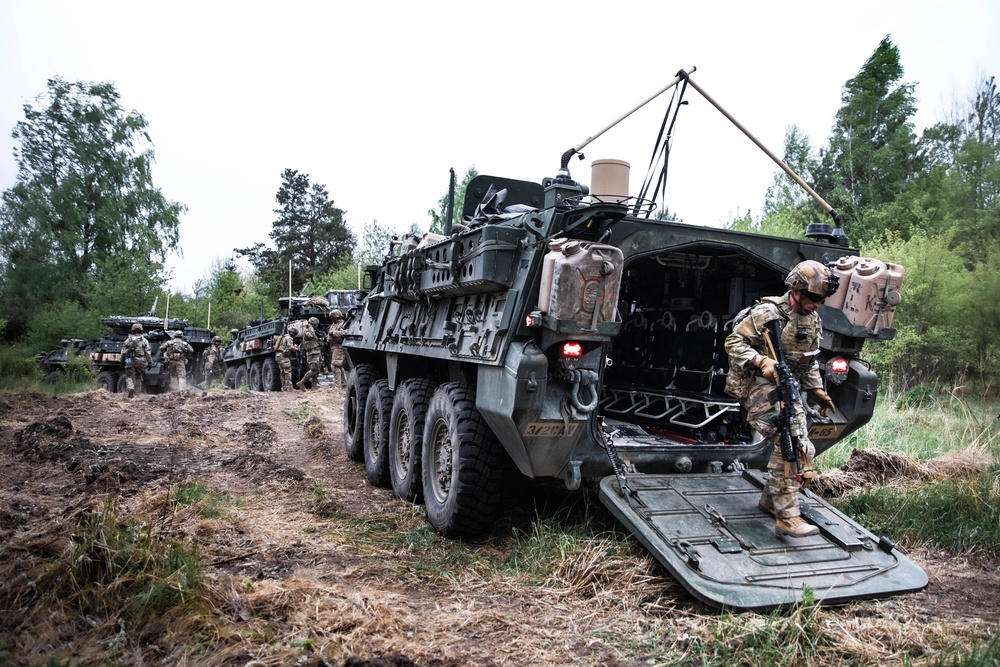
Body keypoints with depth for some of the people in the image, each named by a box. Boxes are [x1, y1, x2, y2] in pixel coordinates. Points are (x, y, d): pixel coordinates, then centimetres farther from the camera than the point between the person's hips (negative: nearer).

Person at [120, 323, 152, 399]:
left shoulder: (128, 340, 5)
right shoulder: (144, 340, 1)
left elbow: (123, 352, 8)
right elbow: (148, 353, -4)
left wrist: (122, 361, 19)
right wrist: (150, 362, -1)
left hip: (130, 361, 0)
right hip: (141, 362, 0)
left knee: (129, 377, 1)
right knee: (139, 378, 12)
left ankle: (131, 389, -24)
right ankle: (138, 393, 16)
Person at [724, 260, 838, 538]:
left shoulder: (813, 321, 12)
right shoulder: (768, 313, -13)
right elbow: (733, 342, -15)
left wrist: (817, 390, 13)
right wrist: (761, 361, -28)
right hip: (761, 384, -9)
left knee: (801, 449, 12)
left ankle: (770, 499, 32)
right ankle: (786, 517, -19)